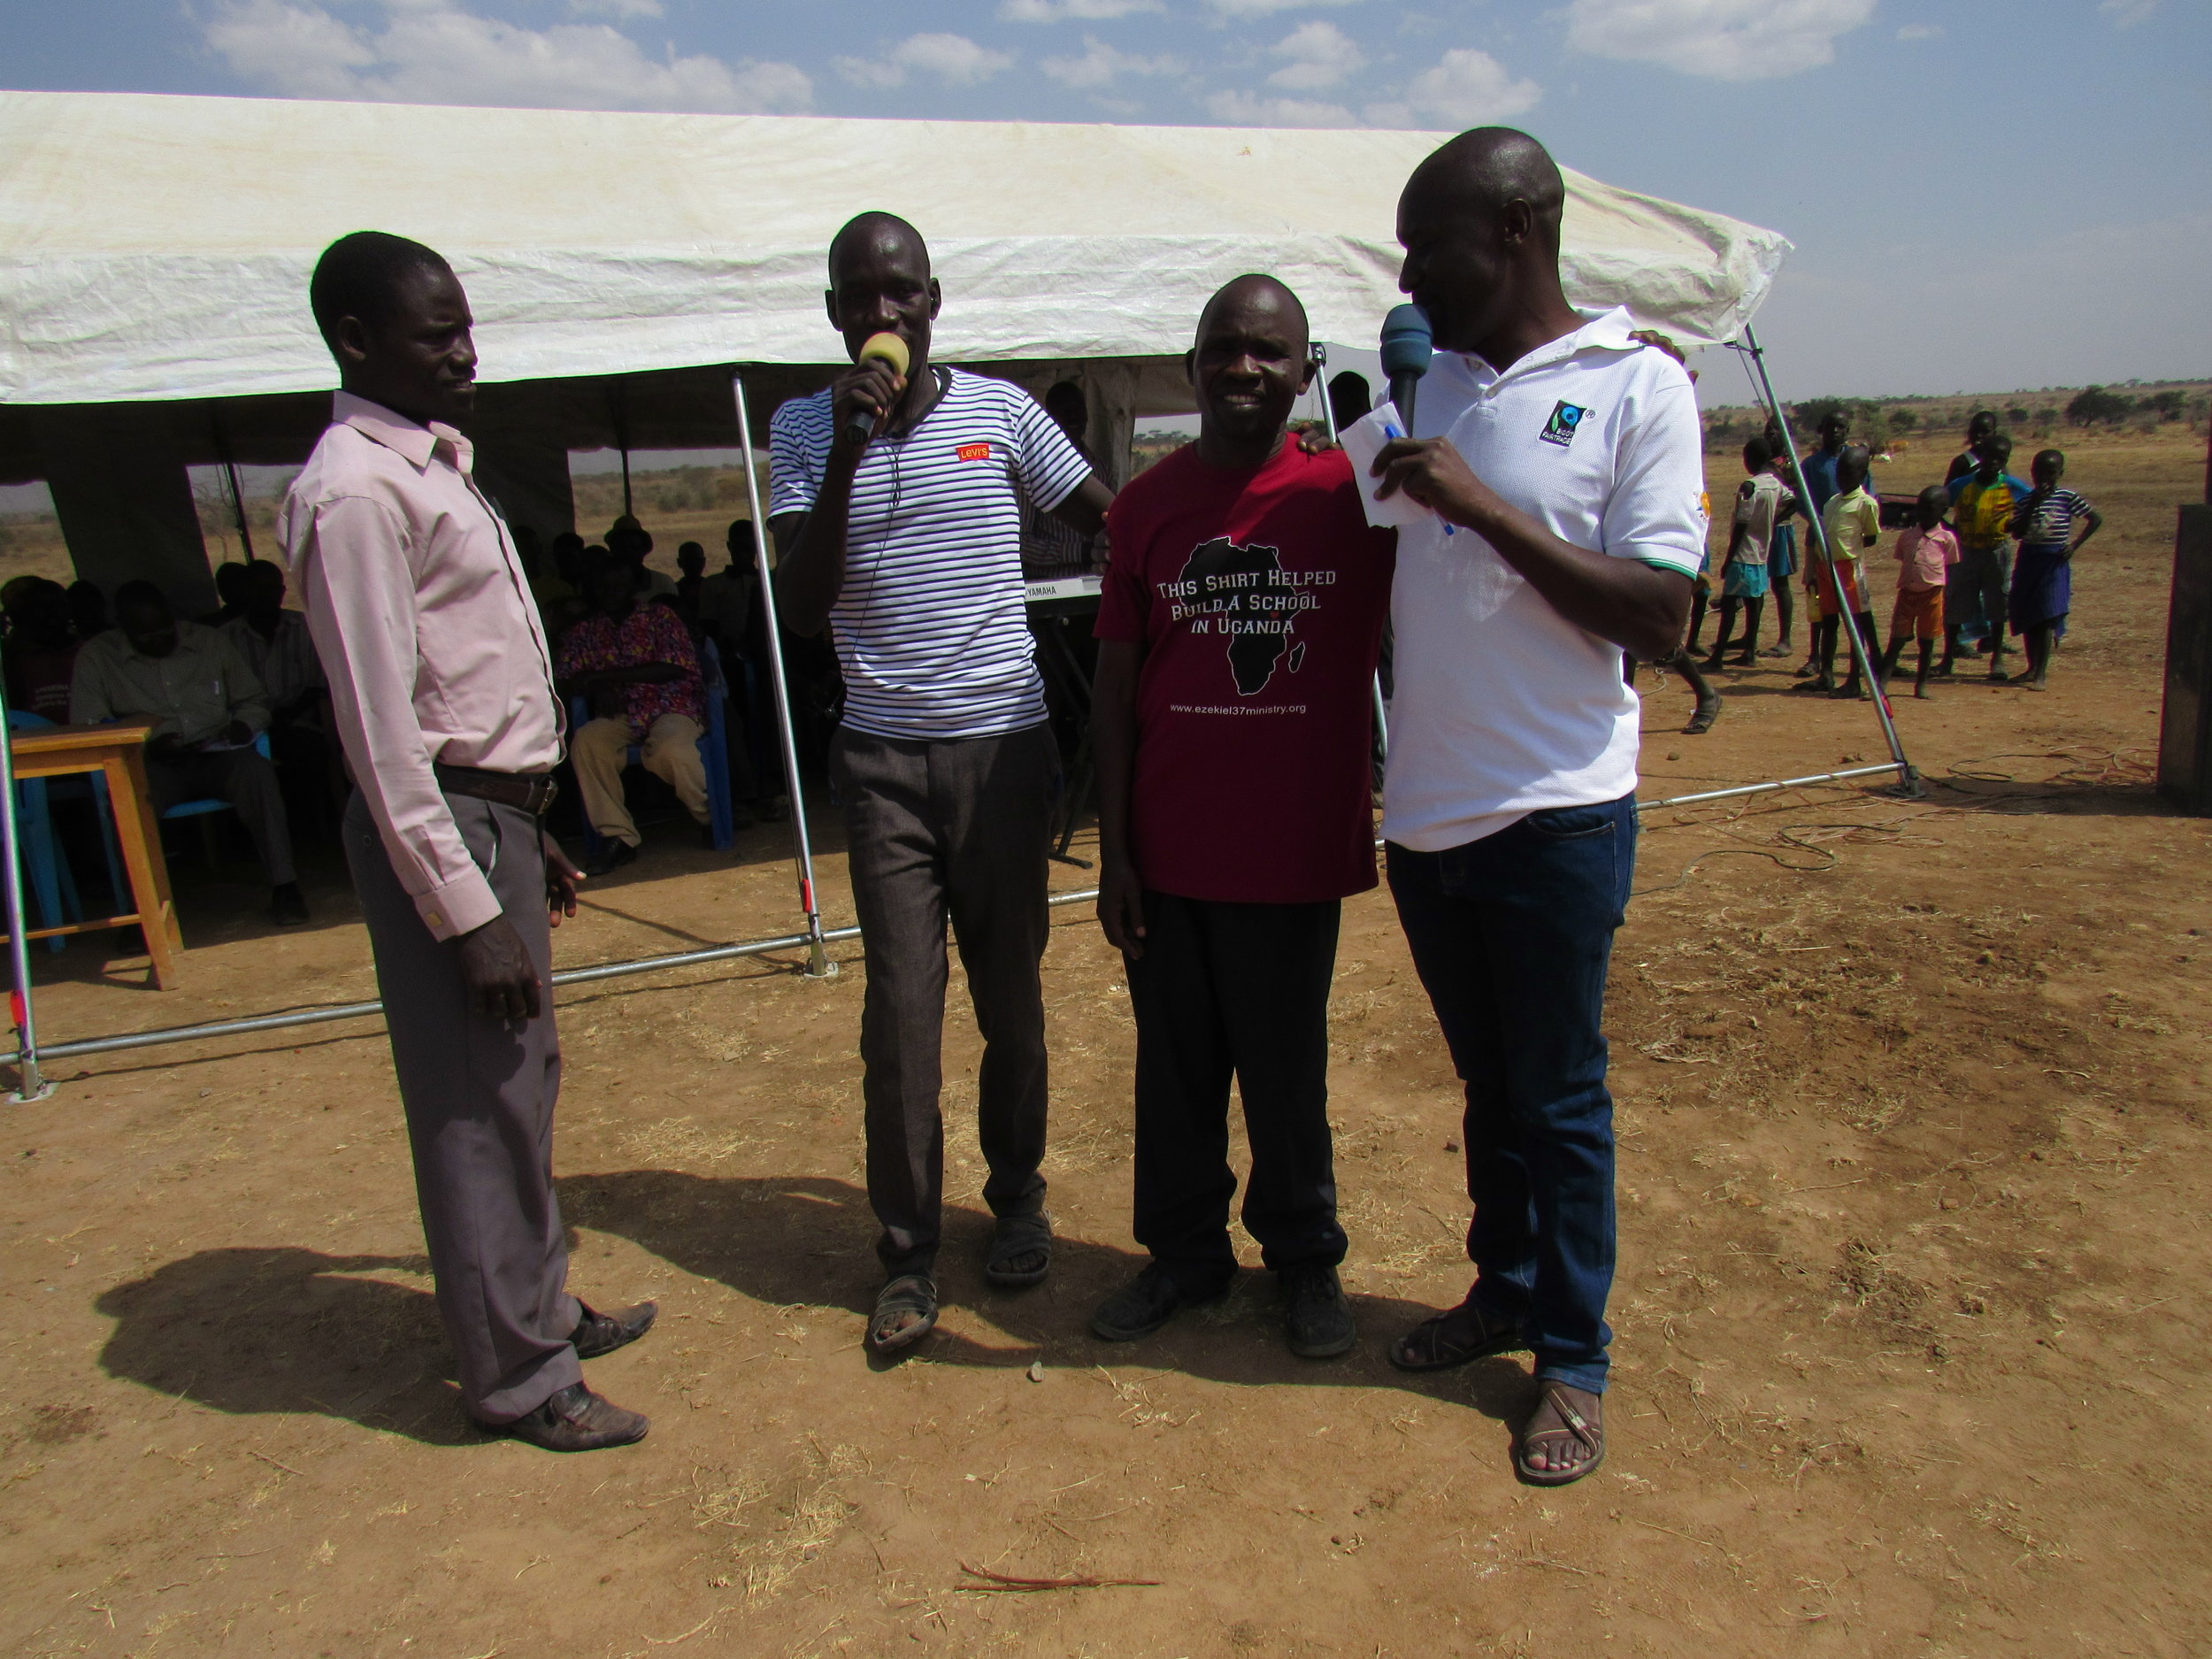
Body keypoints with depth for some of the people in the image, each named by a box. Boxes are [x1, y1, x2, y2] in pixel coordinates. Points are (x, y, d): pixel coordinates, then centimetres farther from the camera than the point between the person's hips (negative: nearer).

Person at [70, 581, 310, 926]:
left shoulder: (208, 642, 12)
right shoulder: (96, 656, 7)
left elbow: (254, 701, 19)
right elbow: (85, 728, 0)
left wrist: (241, 727, -5)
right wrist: (149, 744, -15)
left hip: (217, 756, 1)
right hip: (153, 764, -1)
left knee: (256, 770, -34)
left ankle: (283, 885, -29)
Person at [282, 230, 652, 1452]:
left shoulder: (434, 461, 15)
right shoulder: (356, 489, -16)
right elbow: (380, 724, -21)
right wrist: (466, 911, -22)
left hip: (495, 807, 10)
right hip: (439, 824, -10)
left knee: (524, 1079, 19)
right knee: (478, 1106, 1)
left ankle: (540, 1306, 37)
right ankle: (517, 1375, 17)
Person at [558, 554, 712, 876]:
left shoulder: (660, 617, 7)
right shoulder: (584, 631, 17)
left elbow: (676, 668, -6)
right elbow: (568, 681, 9)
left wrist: (606, 676, -9)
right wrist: (600, 689, -15)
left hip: (671, 707, -3)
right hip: (620, 716, 3)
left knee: (670, 747, -37)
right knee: (586, 740, -30)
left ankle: (709, 816, -8)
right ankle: (617, 837, -26)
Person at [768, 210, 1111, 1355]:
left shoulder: (1001, 411, 3)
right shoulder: (804, 429, 4)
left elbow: (1114, 522, 13)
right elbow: (801, 606, -6)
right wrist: (848, 452, -14)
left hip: (1002, 744, 0)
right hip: (883, 756, 0)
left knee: (1011, 995, 10)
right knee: (900, 1012, -1)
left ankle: (1017, 1199, 31)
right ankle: (907, 1257, 13)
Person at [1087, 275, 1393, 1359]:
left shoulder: (1351, 497, -3)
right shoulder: (1146, 505, 2)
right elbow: (1115, 684, 2)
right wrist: (1113, 848, 0)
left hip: (1294, 851, -2)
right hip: (1168, 852, 2)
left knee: (1286, 1070, 12)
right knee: (1175, 1065, 13)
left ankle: (1304, 1257, 34)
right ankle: (1183, 1251, 34)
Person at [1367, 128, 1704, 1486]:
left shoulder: (1636, 385, -7)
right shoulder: (1424, 383, 9)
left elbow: (1658, 619, -14)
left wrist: (1487, 509, -20)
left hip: (1557, 814, -5)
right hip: (1426, 811, 5)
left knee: (1560, 1097, 7)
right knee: (1487, 1081, 18)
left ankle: (1575, 1360, 24)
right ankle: (1504, 1290, 37)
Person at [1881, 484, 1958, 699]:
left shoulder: (1946, 538, -2)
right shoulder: (1907, 535, 6)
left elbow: (1951, 569, 4)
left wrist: (1946, 599, 1)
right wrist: (1904, 585, 10)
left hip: (1932, 594, -2)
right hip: (1907, 592, 2)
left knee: (1927, 641, 7)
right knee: (1897, 639, -1)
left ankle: (1921, 683, 17)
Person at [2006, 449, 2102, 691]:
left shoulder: (2067, 497, -4)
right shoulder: (2027, 498, 5)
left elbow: (2096, 519, 1)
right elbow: (2017, 532, -5)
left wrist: (2075, 544, -7)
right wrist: (2034, 503, -11)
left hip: (2054, 561, -4)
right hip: (2028, 559, 5)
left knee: (2048, 617, -10)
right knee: (2026, 615, 9)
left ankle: (2041, 674, -11)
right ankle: (2033, 667, 22)